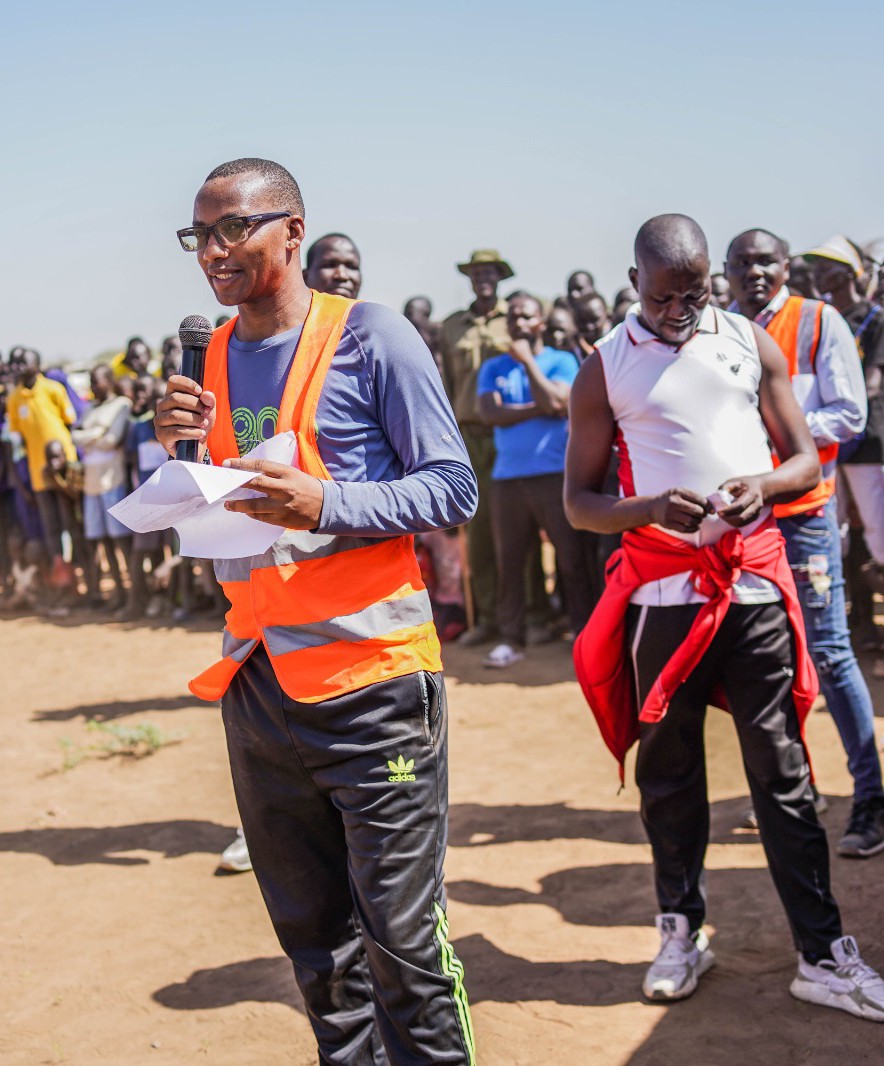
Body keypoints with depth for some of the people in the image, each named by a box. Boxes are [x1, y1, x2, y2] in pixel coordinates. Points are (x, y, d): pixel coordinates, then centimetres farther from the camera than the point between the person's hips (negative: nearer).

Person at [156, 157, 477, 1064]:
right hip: (256, 681, 6)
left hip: (370, 678, -6)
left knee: (401, 934, -1)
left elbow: (451, 488, -10)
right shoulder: (216, 357, 12)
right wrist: (177, 447, -2)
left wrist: (325, 503, -23)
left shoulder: (370, 337, -6)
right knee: (313, 941, 16)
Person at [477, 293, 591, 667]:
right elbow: (490, 412, -3)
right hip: (507, 477, 3)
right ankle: (511, 638, 12)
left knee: (572, 558, -4)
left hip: (555, 473, -3)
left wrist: (527, 360, -6)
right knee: (509, 562, 4)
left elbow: (555, 402, -13)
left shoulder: (561, 361, 4)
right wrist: (537, 409, -9)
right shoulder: (493, 368, 13)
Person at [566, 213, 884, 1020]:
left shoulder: (752, 343, 7)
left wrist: (764, 484, -15)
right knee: (668, 769, 9)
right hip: (663, 585, 0)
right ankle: (683, 931, 25)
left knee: (782, 769, 2)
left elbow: (806, 460, 8)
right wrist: (648, 510, -19)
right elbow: (578, 501, 1)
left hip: (754, 580, 1)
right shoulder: (604, 368, 2)